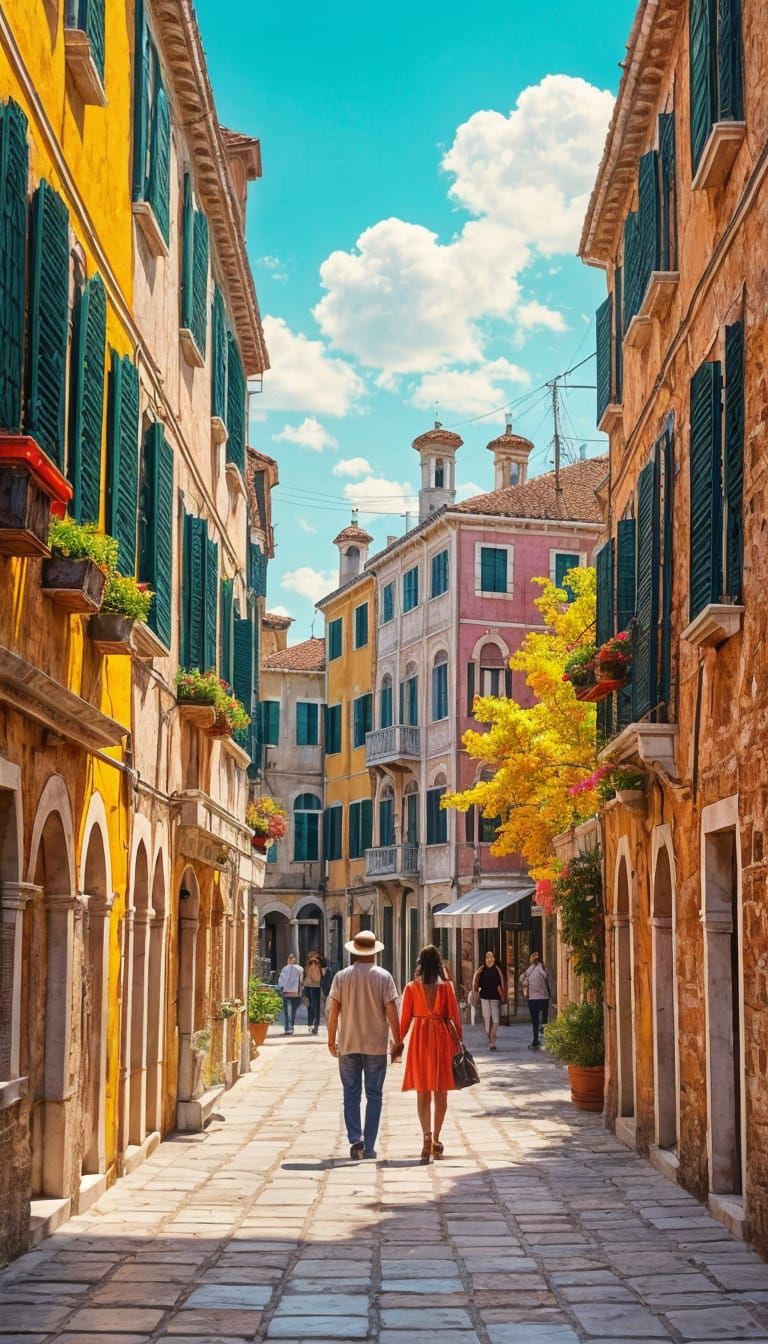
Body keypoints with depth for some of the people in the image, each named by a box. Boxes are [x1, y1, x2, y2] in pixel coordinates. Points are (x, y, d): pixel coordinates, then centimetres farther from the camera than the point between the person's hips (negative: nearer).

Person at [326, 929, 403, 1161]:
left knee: (351, 1094, 8)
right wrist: (398, 1042, 1)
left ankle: (355, 1140, -6)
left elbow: (333, 1011, -1)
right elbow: (391, 1012, -7)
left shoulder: (341, 976, -1)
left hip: (348, 1045, 1)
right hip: (376, 1046, -1)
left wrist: (331, 1040, 10)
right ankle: (369, 1146, 9)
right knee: (374, 1095, 8)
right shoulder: (383, 977, -5)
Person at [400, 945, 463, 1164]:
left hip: (419, 1038, 0)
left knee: (422, 1092, 6)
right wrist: (459, 1039, 5)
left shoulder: (412, 987, -1)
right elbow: (454, 1015, -2)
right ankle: (436, 1140, 12)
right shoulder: (446, 986, -2)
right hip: (442, 1037, 0)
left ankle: (427, 1136, -10)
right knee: (440, 1092, 10)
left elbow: (405, 1017, 0)